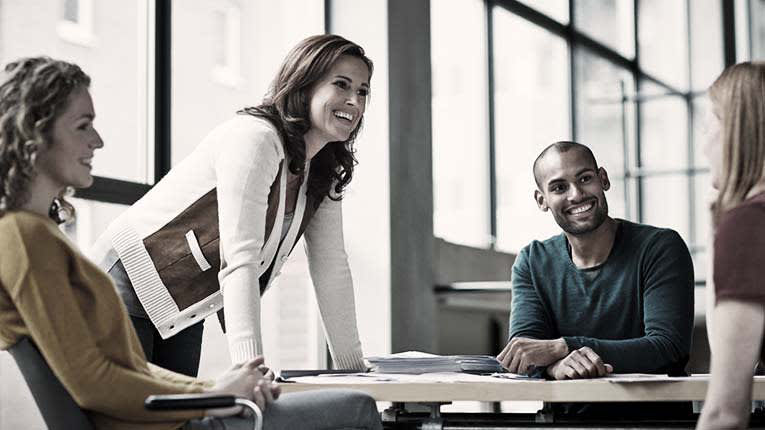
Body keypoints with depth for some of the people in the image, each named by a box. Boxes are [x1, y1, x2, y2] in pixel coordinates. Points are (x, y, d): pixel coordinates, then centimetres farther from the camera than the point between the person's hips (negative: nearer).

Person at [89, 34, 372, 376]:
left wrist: (354, 369, 1)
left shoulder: (324, 172, 3)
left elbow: (331, 267, 5)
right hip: (127, 285, -8)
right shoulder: (255, 139, -24)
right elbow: (239, 260, -32)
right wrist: (250, 370, -39)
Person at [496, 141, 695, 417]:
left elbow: (670, 350, -14)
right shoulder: (532, 262, 8)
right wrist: (556, 365, -26)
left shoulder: (661, 247, -4)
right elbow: (520, 352, -3)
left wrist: (560, 347, -20)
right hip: (566, 420, 2)